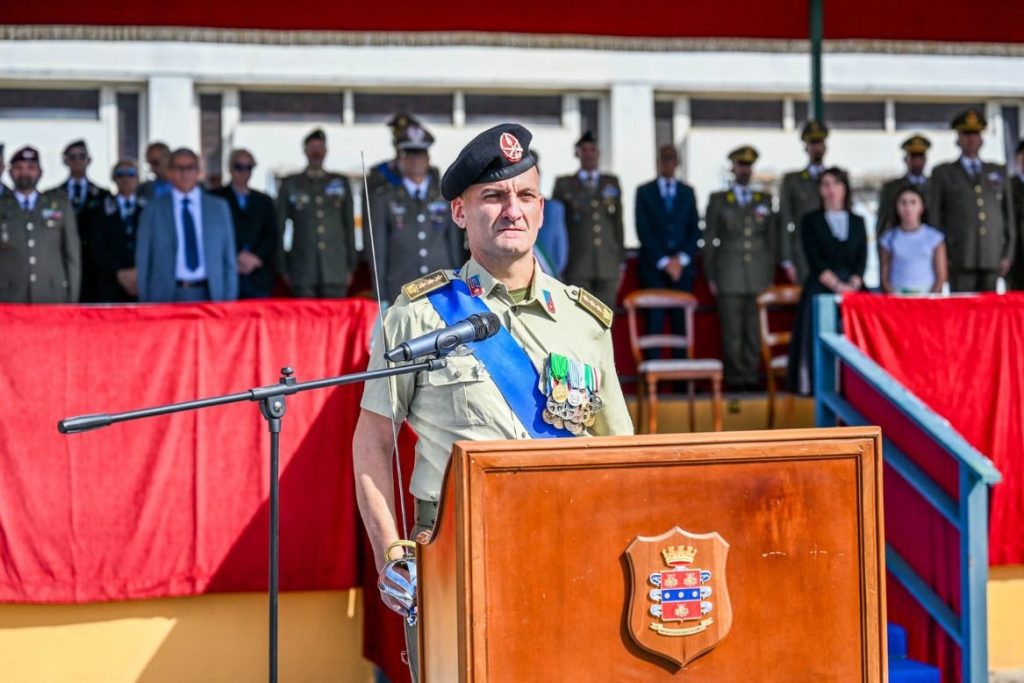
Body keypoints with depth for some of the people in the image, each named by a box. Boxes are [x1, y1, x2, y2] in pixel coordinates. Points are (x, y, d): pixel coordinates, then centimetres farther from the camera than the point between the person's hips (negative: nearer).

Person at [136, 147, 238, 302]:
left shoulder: (219, 207, 12)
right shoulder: (153, 210, 8)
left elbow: (229, 259, 11)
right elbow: (143, 261, 8)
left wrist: (230, 300, 3)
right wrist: (144, 301, 2)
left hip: (209, 295, 1)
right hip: (166, 295, -1)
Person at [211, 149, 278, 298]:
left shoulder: (264, 201, 19)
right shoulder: (216, 198, 8)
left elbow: (272, 237, 10)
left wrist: (256, 256, -8)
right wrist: (237, 257, -12)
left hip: (259, 278, 3)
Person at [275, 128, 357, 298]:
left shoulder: (341, 183, 13)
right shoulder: (290, 185, 9)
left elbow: (349, 226, 14)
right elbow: (279, 228, 9)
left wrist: (350, 266, 10)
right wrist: (283, 269, 5)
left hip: (335, 271, 1)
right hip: (302, 271, -1)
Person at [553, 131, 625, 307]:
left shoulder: (612, 182, 15)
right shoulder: (563, 184, 8)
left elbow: (618, 221, 15)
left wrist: (620, 259, 12)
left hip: (607, 265, 2)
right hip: (577, 266, -2)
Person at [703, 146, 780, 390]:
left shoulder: (765, 200, 14)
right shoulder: (718, 200, 9)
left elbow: (772, 239, 15)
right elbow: (709, 240, 8)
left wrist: (771, 275, 9)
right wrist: (710, 276, 2)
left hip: (759, 276, 2)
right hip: (729, 276, -2)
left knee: (755, 330, 0)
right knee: (732, 330, -4)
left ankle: (752, 374, 6)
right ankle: (735, 376, 2)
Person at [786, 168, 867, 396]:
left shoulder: (857, 221, 16)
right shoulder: (811, 221, 8)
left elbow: (862, 259, 7)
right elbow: (814, 261, -2)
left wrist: (852, 285, -10)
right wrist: (837, 286, -12)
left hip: (853, 290, 2)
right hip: (821, 290, -2)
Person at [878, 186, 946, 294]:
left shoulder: (934, 237, 8)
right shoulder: (889, 238, 9)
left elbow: (941, 277, 7)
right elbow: (884, 277, 8)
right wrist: (895, 296, -8)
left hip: (927, 293, 0)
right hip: (898, 294, 0)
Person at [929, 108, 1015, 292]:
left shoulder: (998, 172, 18)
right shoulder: (942, 173, 10)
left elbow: (1008, 214, 15)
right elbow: (934, 215, 5)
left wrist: (1008, 254, 7)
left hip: (992, 257, 2)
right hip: (960, 260, -2)